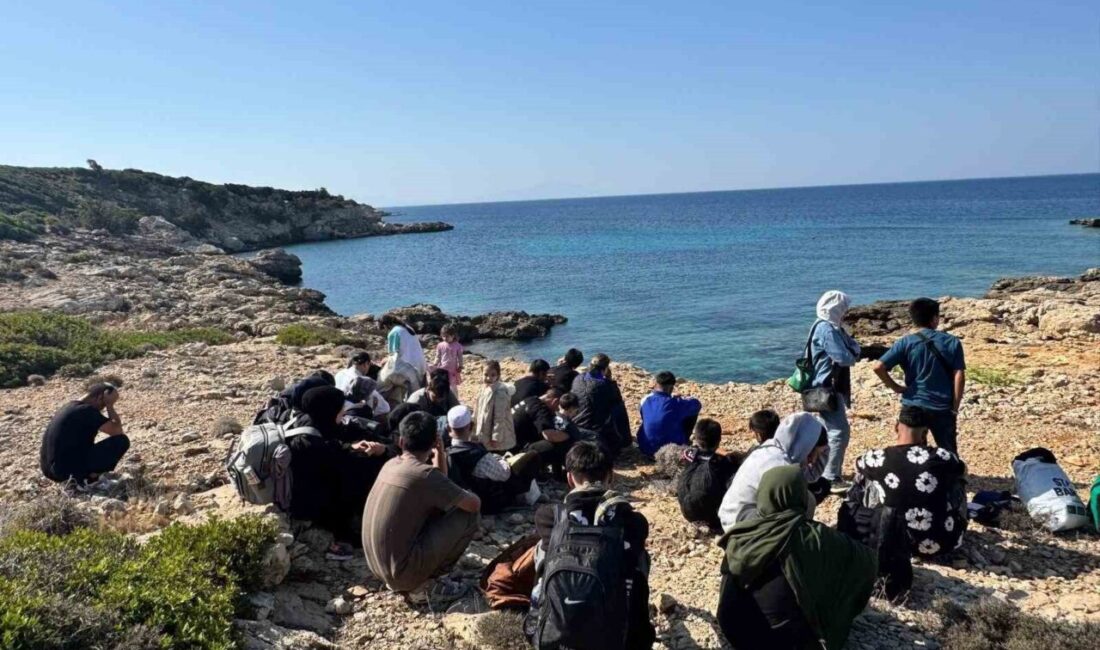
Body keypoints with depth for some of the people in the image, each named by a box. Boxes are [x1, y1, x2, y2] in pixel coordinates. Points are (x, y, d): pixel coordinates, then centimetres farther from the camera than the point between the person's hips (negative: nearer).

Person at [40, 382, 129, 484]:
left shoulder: (70, 406, 13)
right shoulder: (87, 411, -14)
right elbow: (118, 431, -10)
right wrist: (109, 405, -6)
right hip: (67, 471, -9)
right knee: (122, 441, -10)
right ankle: (87, 477, -4)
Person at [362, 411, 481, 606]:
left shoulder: (391, 465, 6)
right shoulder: (425, 474, -18)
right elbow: (475, 504, -8)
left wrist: (440, 455, 11)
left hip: (377, 565, 8)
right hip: (401, 569, -8)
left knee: (438, 506, 22)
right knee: (470, 516, -3)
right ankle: (426, 585, 2)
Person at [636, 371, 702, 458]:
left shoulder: (645, 401, -11)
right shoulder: (676, 403, -19)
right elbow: (697, 404, 0)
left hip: (646, 450, 3)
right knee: (692, 412, 10)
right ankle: (682, 442, 26)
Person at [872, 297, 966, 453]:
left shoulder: (905, 342, -4)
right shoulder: (952, 342, -1)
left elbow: (878, 367, -14)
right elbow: (959, 376, -5)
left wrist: (896, 387, 0)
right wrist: (955, 409, 1)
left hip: (913, 407, 0)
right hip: (942, 408, 0)